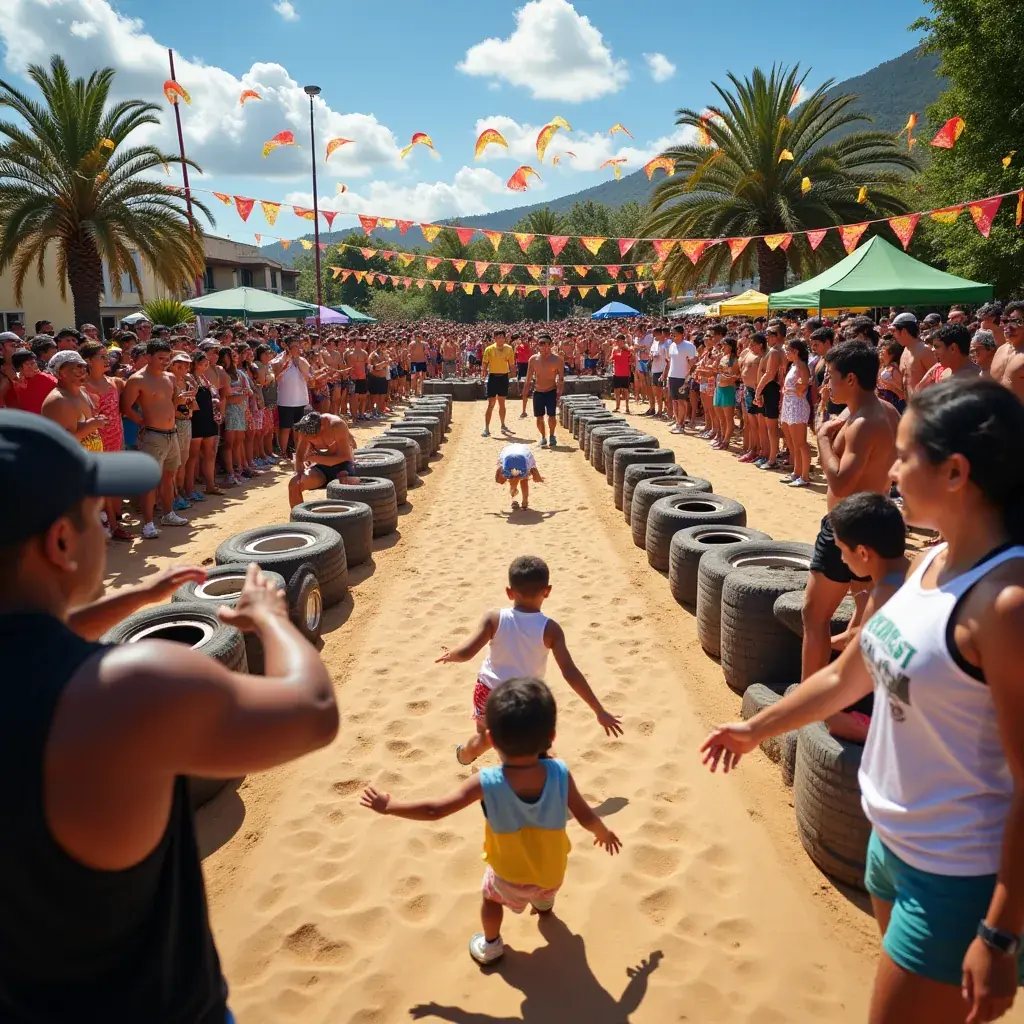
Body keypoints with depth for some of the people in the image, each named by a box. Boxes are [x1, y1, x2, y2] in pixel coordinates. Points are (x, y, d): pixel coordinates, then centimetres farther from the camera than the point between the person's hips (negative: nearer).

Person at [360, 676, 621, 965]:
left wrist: (388, 806, -13)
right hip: (553, 871, 3)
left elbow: (434, 811, -27)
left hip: (511, 875, -3)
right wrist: (605, 833, 5)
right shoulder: (560, 774, -31)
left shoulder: (486, 782, -34)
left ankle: (490, 946, 51)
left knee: (491, 897, 32)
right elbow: (587, 818, -18)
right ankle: (543, 904, 67)